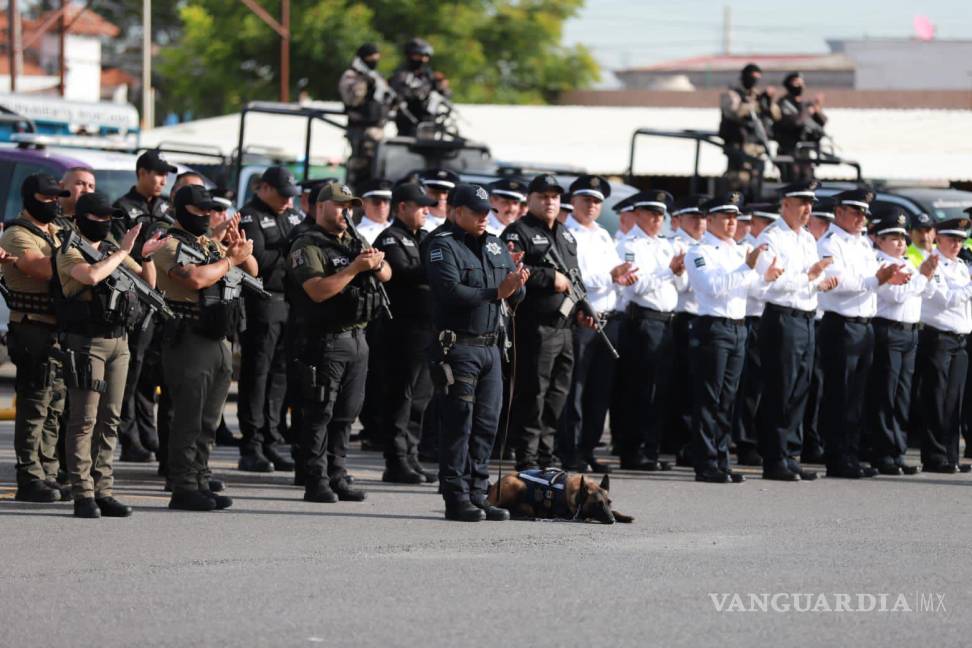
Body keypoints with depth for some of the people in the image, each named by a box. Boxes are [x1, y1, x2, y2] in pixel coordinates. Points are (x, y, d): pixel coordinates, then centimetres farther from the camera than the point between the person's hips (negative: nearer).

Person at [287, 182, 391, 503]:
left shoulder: (353, 244, 18)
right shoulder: (308, 246, -6)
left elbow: (386, 275, 14)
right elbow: (318, 290, -19)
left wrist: (377, 262, -8)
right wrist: (355, 268, -22)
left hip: (356, 340, 8)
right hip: (324, 341, -8)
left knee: (347, 414, 9)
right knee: (319, 413, -6)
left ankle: (337, 477, 14)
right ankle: (316, 482, -5)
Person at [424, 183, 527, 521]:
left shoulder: (495, 246, 15)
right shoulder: (442, 246, -6)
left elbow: (516, 298, 13)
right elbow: (451, 291, -21)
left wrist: (517, 286, -10)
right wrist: (496, 292, -23)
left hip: (490, 347, 7)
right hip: (458, 347, -7)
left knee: (486, 425, 8)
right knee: (458, 425, -6)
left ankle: (478, 495, 14)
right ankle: (456, 499, -4)